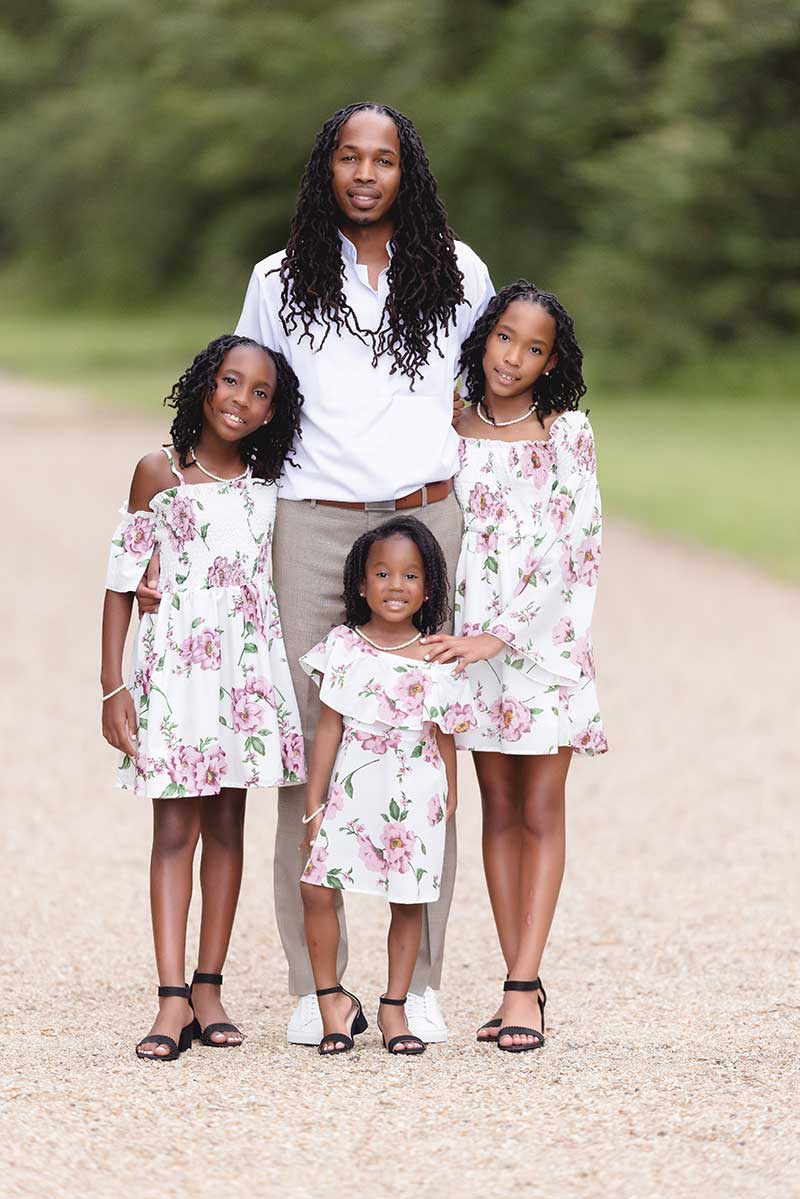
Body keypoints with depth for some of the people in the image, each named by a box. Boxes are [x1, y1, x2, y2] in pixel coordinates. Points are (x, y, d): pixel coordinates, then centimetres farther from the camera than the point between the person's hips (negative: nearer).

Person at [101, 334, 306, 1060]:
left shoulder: (269, 484, 8)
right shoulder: (160, 473, -2)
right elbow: (122, 582, -1)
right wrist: (113, 688, -5)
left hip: (251, 666, 4)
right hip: (177, 663, -3)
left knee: (227, 823, 6)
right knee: (175, 827, -6)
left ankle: (209, 987, 11)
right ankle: (173, 998, -9)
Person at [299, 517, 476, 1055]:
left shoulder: (436, 661, -3)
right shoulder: (344, 647, -2)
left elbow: (444, 736, 5)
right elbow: (330, 728, 1)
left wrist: (449, 798, 10)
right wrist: (314, 803, 0)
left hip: (413, 797, 0)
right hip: (351, 789, 0)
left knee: (408, 901, 5)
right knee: (317, 888, -9)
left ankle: (394, 1007, 19)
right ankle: (332, 999, 7)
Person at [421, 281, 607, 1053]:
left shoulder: (568, 434, -3)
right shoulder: (449, 432, 5)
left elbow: (568, 550, -10)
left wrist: (496, 636, -16)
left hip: (546, 639, -3)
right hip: (469, 639, 3)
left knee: (541, 810, -3)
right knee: (499, 810, 5)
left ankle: (523, 984, -5)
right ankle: (522, 984, 7)